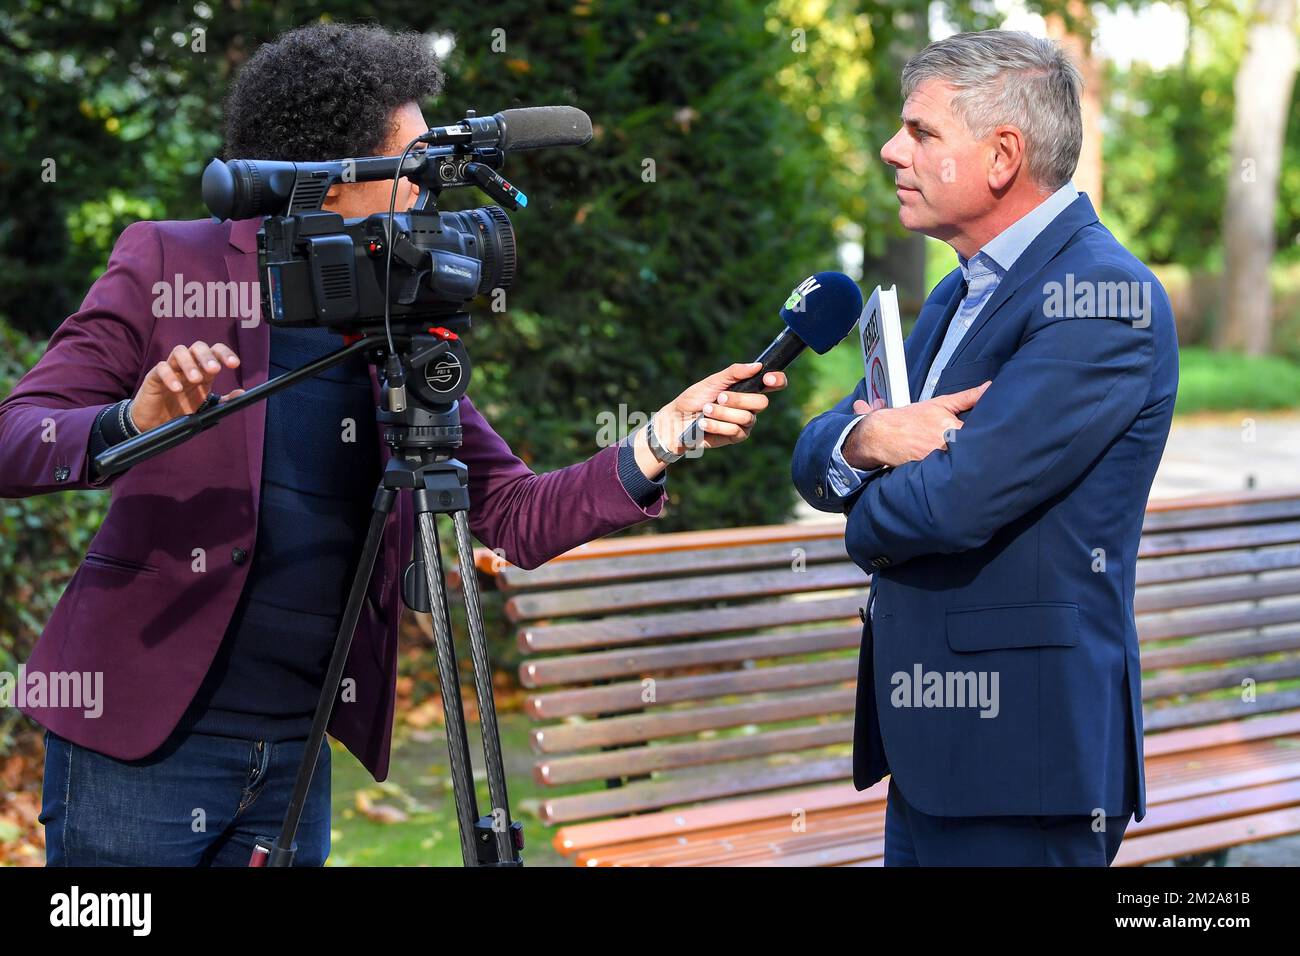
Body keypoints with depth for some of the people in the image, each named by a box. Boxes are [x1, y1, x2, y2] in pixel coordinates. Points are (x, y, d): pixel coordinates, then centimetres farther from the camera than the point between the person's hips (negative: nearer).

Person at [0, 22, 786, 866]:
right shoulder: (168, 261, -5)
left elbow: (514, 521, 5)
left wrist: (661, 441, -8)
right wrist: (133, 422, -30)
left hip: (296, 756, 5)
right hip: (138, 736, -4)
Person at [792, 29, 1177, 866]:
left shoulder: (1102, 298, -16)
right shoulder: (960, 295, 15)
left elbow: (957, 498, -24)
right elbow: (815, 457, 12)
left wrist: (869, 514, -1)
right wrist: (868, 439, -12)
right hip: (929, 743, 9)